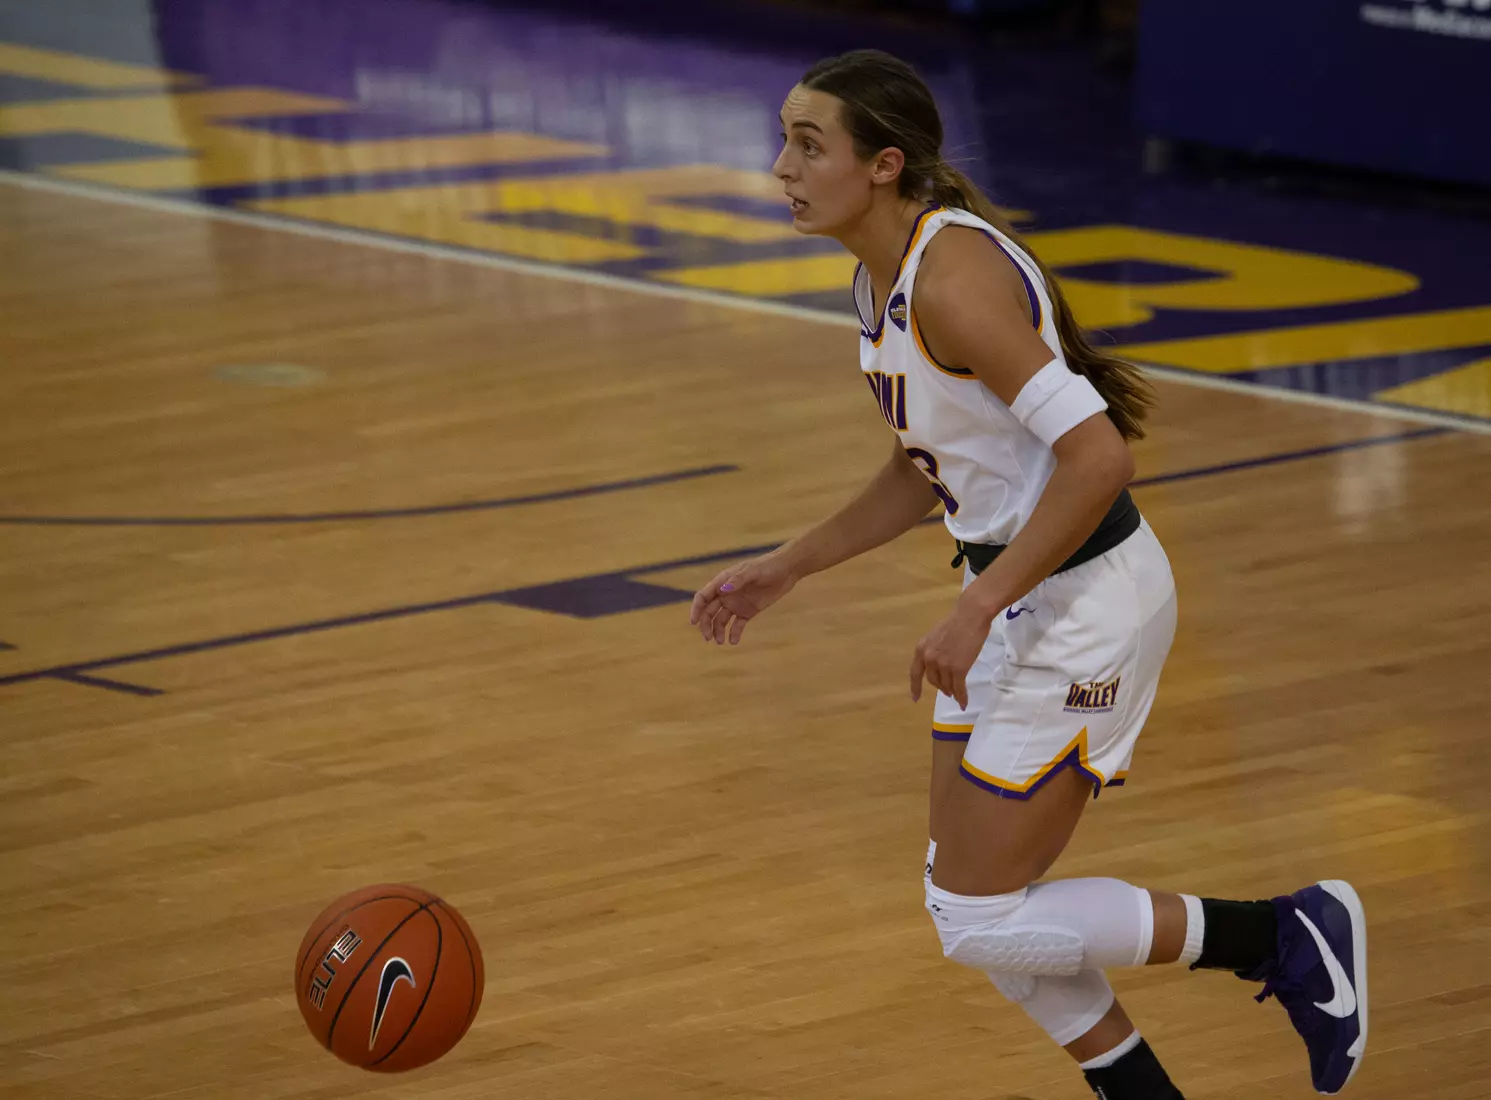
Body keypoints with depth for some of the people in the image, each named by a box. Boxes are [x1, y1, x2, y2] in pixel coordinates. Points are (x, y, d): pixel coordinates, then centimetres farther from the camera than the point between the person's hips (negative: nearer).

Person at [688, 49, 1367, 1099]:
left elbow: (1096, 456, -30)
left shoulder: (952, 276, -24)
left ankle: (1288, 939, 6)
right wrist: (786, 568, 19)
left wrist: (977, 613, -28)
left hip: (1083, 607, -10)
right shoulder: (884, 277, 6)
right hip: (1014, 592, 10)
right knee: (972, 903, 14)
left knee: (981, 922, -4)